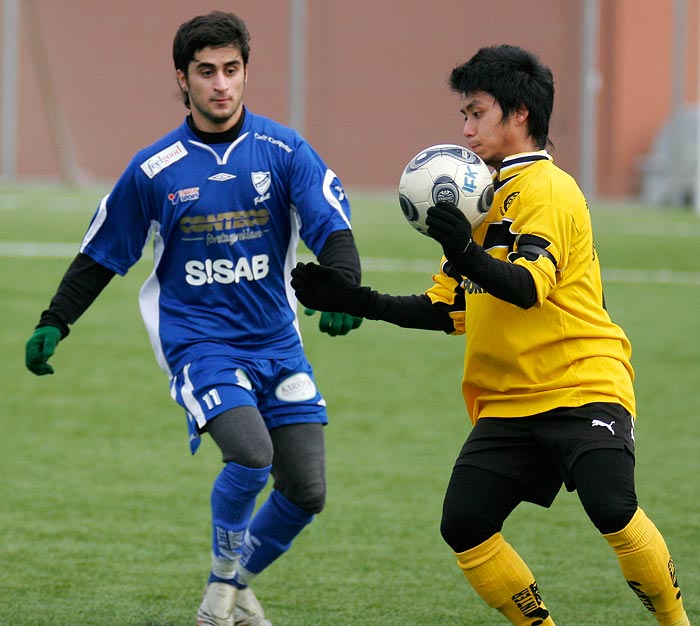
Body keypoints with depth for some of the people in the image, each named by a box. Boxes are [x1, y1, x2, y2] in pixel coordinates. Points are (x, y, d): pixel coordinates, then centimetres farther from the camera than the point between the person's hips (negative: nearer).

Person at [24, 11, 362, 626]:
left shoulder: (283, 150, -3)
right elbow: (102, 253, 9)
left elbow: (332, 224, -10)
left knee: (306, 492, 0)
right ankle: (224, 570, 0)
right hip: (196, 340, -3)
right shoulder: (154, 170, -3)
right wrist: (54, 323, 5)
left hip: (276, 342, 3)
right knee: (251, 454, -26)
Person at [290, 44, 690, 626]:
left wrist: (466, 254, -40)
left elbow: (526, 287, -23)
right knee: (464, 525, -7)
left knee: (613, 510, -26)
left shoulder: (547, 190, -7)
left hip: (582, 383, -8)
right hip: (508, 402, 8)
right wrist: (356, 302, 15)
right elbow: (449, 309, 23)